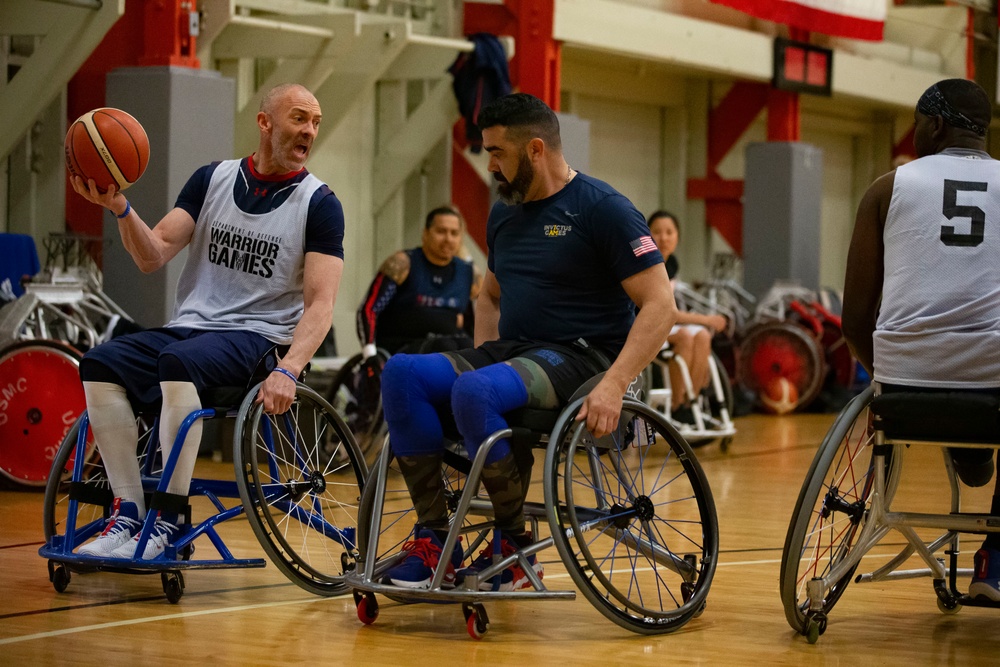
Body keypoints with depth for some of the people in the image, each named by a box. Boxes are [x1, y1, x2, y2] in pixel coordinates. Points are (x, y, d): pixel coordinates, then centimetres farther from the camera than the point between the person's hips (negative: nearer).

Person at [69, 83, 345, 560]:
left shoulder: (318, 203, 0)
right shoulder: (212, 179, 11)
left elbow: (319, 304, -9)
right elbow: (153, 256, 5)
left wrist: (288, 370, -26)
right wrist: (120, 208, -15)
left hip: (257, 337, -5)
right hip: (190, 325, 5)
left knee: (179, 360, -35)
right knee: (100, 364, -21)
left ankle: (170, 521, -31)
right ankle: (128, 514, -19)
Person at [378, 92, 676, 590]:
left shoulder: (602, 209, -9)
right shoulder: (505, 213, 15)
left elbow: (659, 305, -14)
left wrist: (614, 386, -25)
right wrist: (481, 361, 11)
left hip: (579, 357, -8)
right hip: (513, 349, 8)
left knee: (473, 394, -35)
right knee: (401, 373, -17)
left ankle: (515, 546, -18)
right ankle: (435, 539, -17)